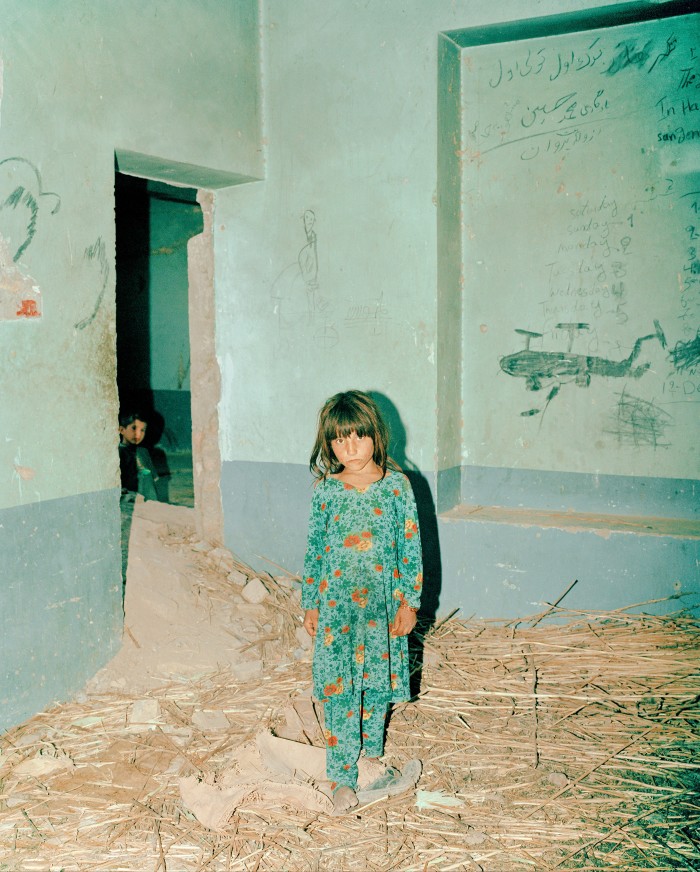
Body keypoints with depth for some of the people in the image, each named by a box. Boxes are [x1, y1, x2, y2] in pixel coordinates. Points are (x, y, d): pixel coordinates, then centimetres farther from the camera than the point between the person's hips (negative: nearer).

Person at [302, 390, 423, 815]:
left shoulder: (396, 485, -4)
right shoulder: (325, 489, 0)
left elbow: (411, 545, -1)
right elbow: (314, 548, 7)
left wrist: (410, 601, -3)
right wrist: (310, 603, 7)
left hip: (383, 602, 0)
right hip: (336, 603, 0)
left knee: (378, 683, 12)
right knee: (338, 689, -1)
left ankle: (371, 753, 35)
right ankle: (343, 775, 10)